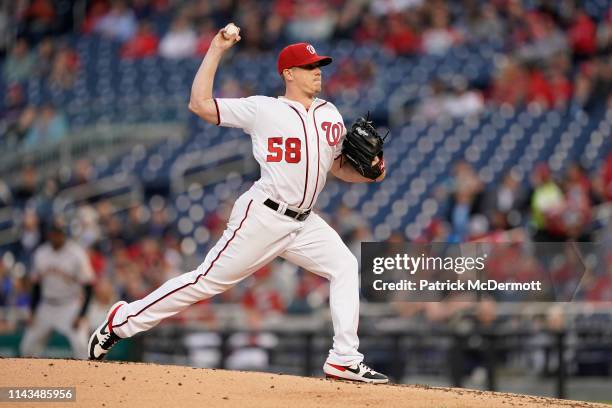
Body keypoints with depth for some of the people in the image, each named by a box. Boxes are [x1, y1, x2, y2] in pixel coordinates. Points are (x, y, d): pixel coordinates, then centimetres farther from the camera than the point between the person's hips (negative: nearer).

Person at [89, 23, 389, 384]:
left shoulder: (331, 114, 13)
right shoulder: (263, 109, -4)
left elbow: (339, 167, 19)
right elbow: (199, 104, -8)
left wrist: (368, 174, -2)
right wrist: (216, 52, -8)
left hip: (304, 222, 6)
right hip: (263, 217, -6)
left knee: (345, 266, -8)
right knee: (209, 280, -6)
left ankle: (345, 360, -7)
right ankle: (123, 320, 5)